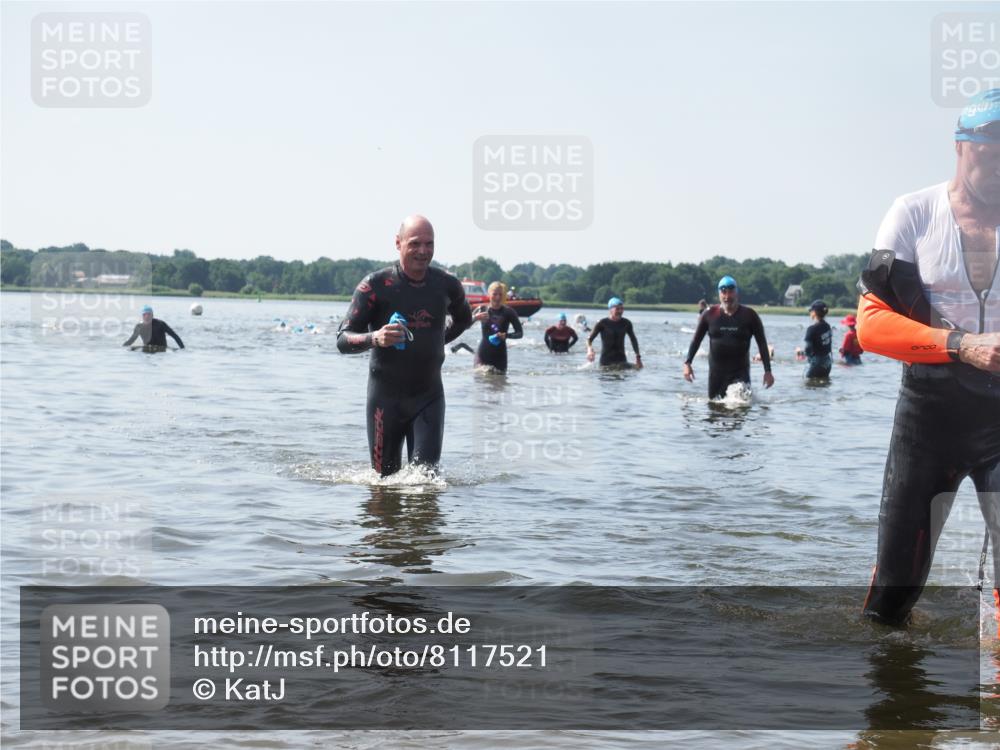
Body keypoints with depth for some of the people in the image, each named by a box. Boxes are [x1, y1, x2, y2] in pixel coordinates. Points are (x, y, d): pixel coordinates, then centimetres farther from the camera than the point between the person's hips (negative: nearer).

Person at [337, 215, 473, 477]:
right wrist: (375, 338, -31)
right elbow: (343, 340, -12)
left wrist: (440, 341, 11)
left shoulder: (447, 285, 2)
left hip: (429, 397, 2)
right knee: (385, 479, 4)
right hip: (385, 397, -2)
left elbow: (464, 319, 26)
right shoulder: (375, 285, -9)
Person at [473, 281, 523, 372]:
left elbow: (520, 333, -3)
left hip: (499, 355, -1)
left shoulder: (508, 312, -3)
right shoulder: (482, 310, 2)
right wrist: (475, 317, -21)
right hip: (483, 353, 1)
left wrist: (506, 335, -22)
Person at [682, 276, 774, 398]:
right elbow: (696, 340, 8)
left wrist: (768, 371, -4)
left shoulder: (749, 316, -2)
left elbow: (762, 343, 1)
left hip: (740, 372, -2)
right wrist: (687, 363, -1)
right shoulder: (709, 314, 2)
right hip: (716, 372, 2)